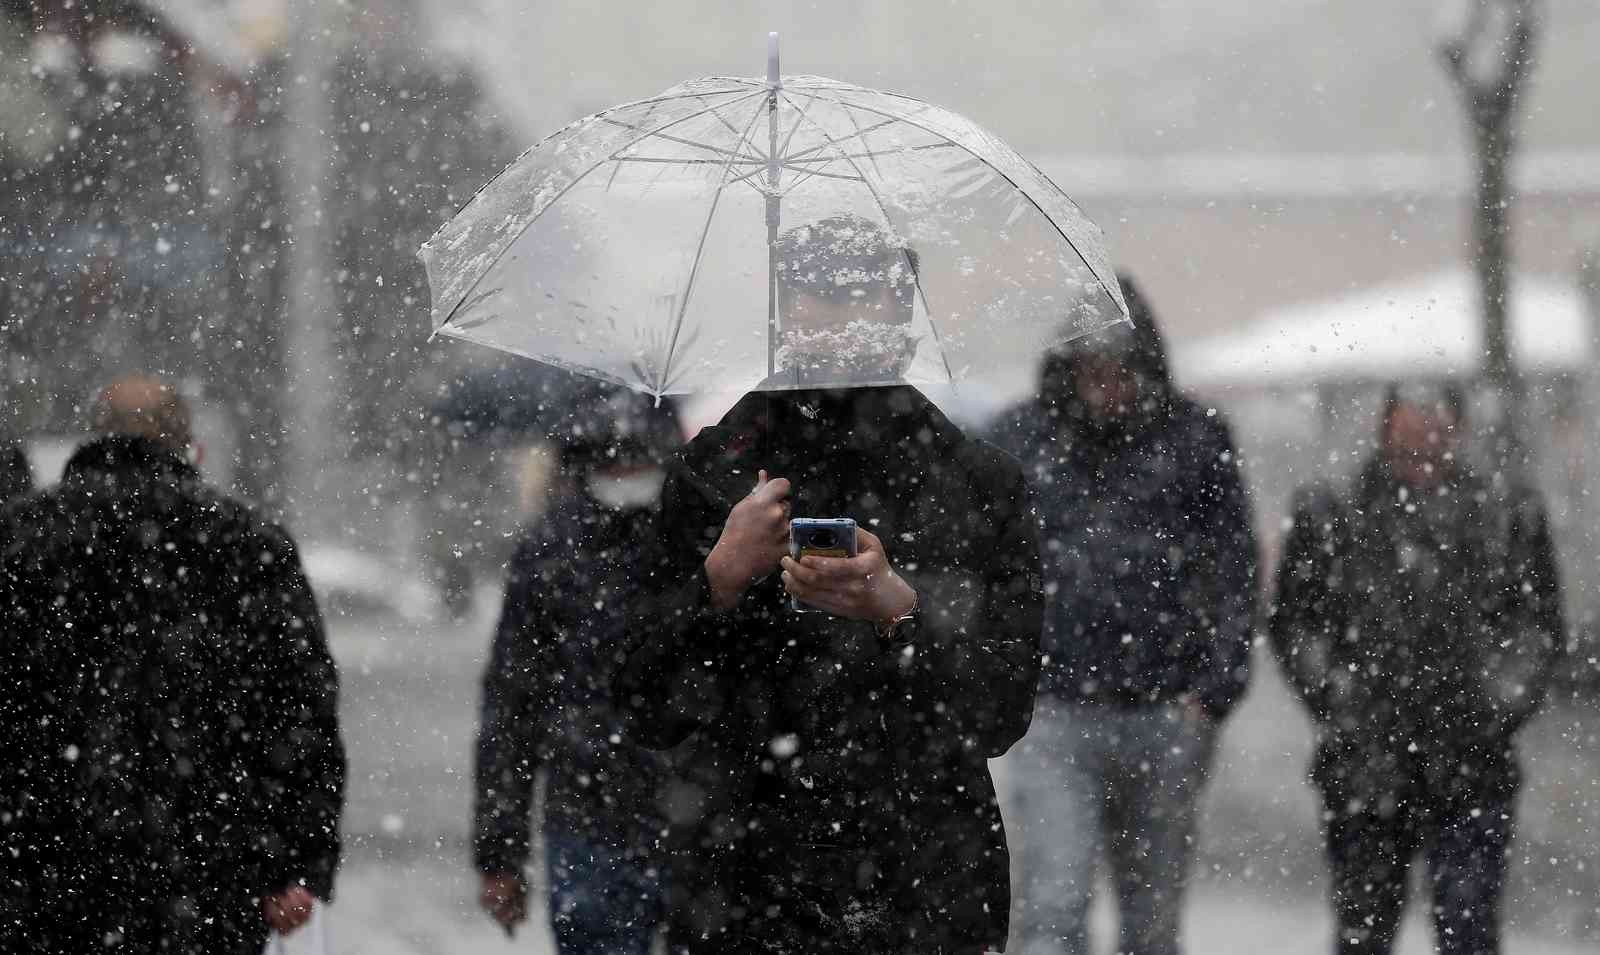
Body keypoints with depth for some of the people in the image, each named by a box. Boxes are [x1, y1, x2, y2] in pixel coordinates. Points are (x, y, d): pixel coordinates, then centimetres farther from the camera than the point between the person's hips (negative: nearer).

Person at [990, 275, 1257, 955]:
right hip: (1055, 718, -1)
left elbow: (1234, 570, 6)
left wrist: (1214, 690, -3)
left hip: (1165, 718, 1)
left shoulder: (1195, 440, 3)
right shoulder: (1020, 439, 3)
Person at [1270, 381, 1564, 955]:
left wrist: (1491, 711, -5)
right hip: (1365, 773, 1)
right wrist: (1346, 710, -6)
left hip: (1470, 774, -1)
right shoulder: (1329, 521, 4)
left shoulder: (1506, 517, 6)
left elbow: (1537, 628, 7)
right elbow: (1294, 627, 5)